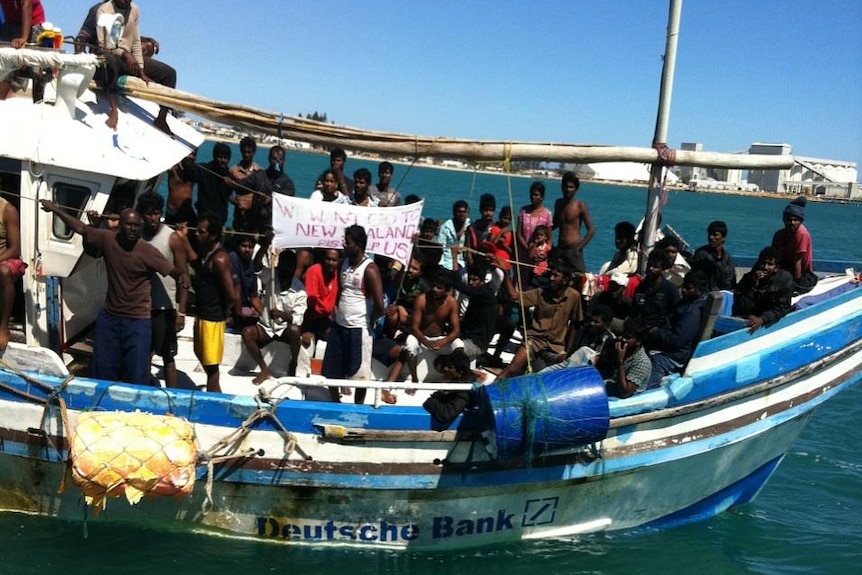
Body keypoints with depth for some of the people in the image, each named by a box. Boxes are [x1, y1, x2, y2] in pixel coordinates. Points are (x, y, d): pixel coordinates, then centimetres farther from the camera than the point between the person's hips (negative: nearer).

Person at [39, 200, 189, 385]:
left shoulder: (147, 252, -16)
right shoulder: (108, 239, -4)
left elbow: (172, 269, -20)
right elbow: (80, 228, 9)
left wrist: (182, 274, -43)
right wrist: (56, 209, 15)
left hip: (137, 320, -5)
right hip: (109, 315, 5)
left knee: (138, 374, -4)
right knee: (102, 369, 18)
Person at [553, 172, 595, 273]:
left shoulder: (580, 206, -8)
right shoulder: (559, 203, 10)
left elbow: (591, 230, -9)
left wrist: (579, 248, -16)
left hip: (573, 249, -6)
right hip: (559, 249, 6)